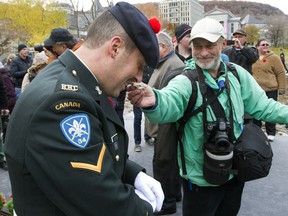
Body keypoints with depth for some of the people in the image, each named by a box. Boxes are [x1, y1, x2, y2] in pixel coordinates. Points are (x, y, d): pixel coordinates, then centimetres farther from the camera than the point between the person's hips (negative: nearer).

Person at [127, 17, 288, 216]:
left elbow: (261, 106, 4)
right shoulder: (185, 81, -19)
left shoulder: (237, 74, -5)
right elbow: (169, 103, -40)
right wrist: (153, 101, -63)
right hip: (201, 178, -4)